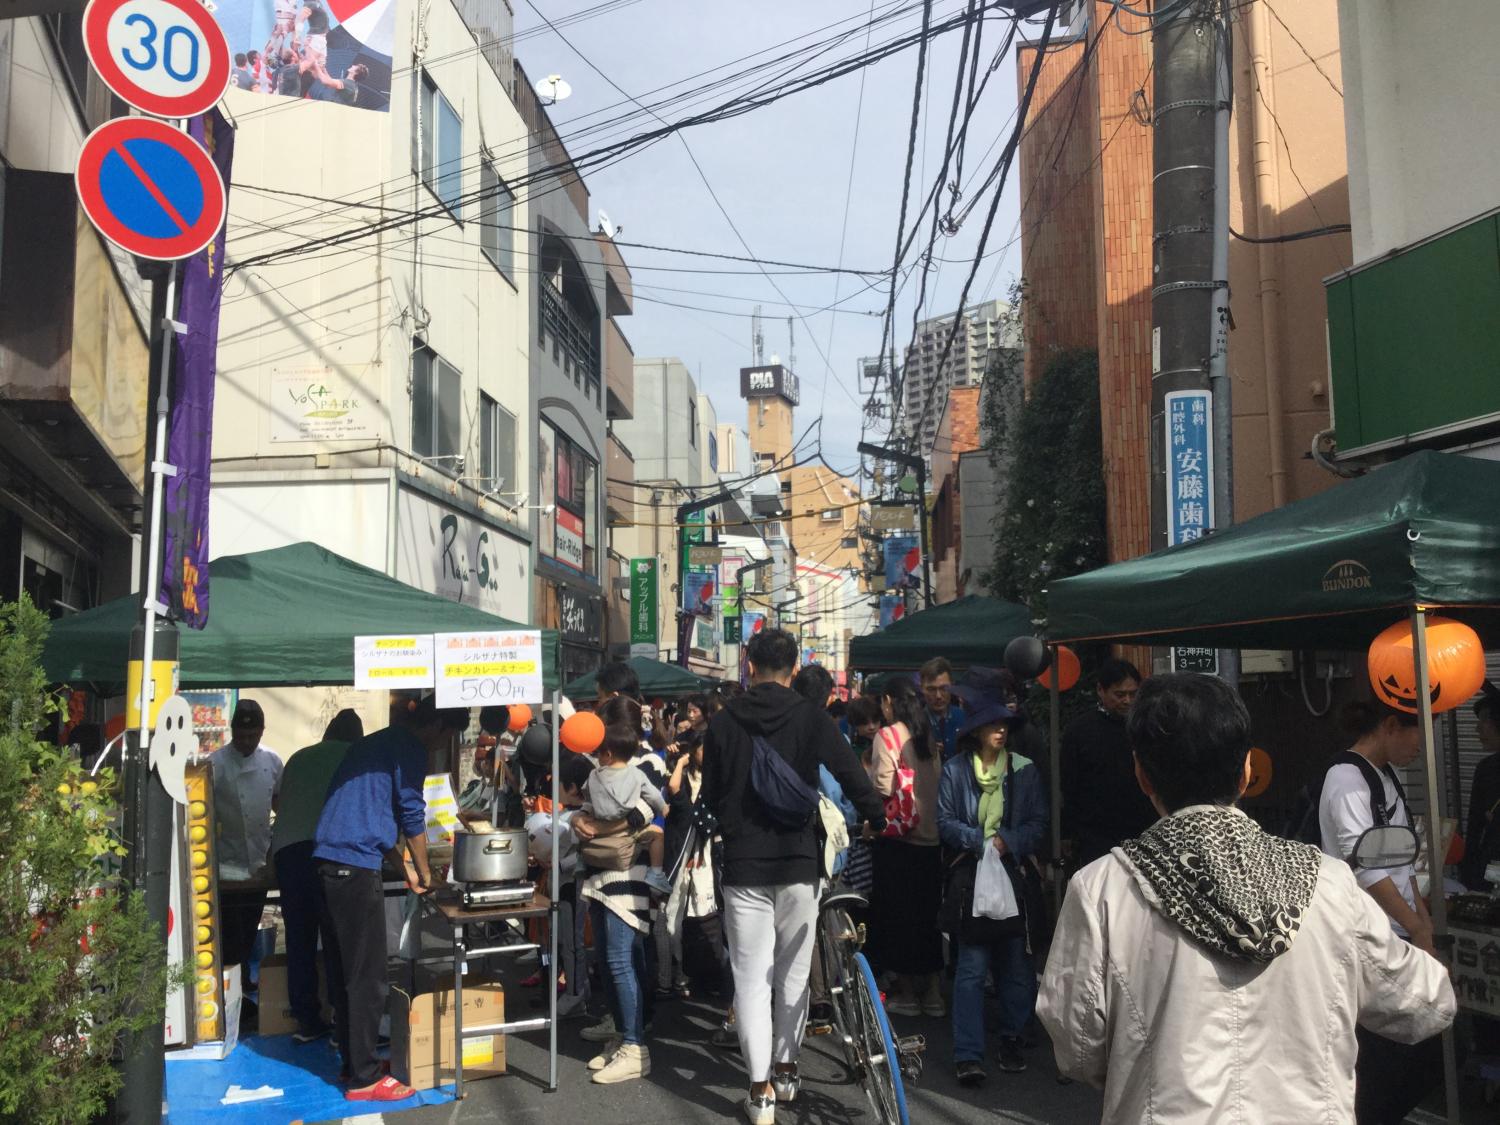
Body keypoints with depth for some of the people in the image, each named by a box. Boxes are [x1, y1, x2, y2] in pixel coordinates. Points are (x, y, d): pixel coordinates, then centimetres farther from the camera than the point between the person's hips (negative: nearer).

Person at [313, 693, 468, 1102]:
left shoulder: (374, 743, 23)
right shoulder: (408, 747, -5)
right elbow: (411, 815, -5)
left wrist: (405, 866, 27)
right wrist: (424, 873, 9)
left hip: (329, 861, 10)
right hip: (356, 865, -9)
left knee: (346, 971, 16)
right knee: (368, 977, -3)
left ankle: (354, 1060, 25)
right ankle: (364, 1078, 1)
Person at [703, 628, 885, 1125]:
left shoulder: (724, 722, -1)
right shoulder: (811, 718, -5)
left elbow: (711, 796, 6)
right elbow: (854, 778, -5)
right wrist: (879, 821, 12)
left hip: (743, 865, 0)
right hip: (799, 862, 0)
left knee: (751, 979, 3)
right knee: (792, 973, 14)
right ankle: (786, 1070, 26)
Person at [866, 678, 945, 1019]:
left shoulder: (888, 736, -10)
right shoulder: (929, 738, 6)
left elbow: (883, 788, -16)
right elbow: (938, 782, 8)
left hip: (897, 838, -5)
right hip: (930, 836, 5)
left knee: (896, 914, 5)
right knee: (927, 915, 12)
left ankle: (905, 993, 11)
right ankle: (932, 994, 16)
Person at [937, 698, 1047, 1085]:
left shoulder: (1024, 770, 8)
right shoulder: (955, 770, 5)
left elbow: (1038, 823, 4)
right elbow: (945, 820, 1)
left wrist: (1008, 842, -12)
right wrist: (980, 841, -13)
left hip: (1014, 872, 2)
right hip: (969, 875, -2)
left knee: (1017, 966, 4)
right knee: (971, 968, -5)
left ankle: (1012, 1042, 21)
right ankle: (968, 1055, -4)